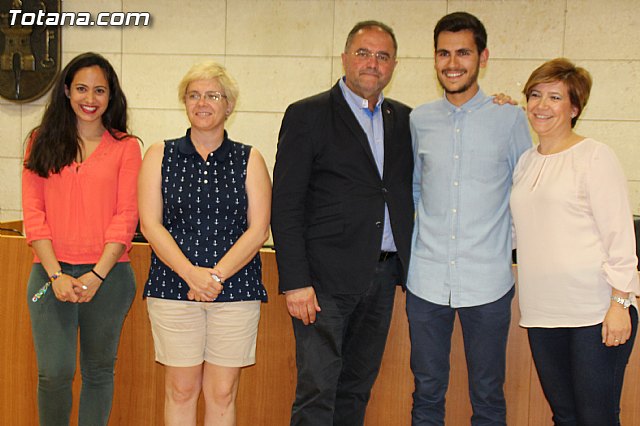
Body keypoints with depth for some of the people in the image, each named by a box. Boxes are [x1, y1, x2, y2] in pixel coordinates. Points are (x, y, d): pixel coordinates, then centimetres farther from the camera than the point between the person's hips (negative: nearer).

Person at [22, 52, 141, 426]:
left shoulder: (125, 147, 5)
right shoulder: (43, 142, 8)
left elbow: (126, 217, -2)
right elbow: (33, 214, 2)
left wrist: (97, 275, -11)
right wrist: (55, 274, -9)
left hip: (108, 275, 0)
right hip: (52, 272, 0)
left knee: (99, 370, 9)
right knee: (55, 373, -5)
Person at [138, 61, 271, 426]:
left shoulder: (249, 160, 7)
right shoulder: (160, 156, 8)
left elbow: (259, 229, 0)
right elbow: (151, 225, 0)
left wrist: (217, 275, -12)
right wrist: (192, 273, -13)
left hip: (236, 289, 0)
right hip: (173, 287, 0)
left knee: (223, 393, 3)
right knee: (181, 389, 4)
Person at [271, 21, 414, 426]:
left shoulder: (404, 119, 13)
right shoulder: (307, 115, -3)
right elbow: (286, 205, -7)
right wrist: (295, 282, -15)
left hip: (383, 275, 5)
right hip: (327, 277, -5)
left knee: (357, 389, 14)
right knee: (317, 391, -5)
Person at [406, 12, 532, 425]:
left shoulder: (510, 118, -1)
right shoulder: (420, 120, 6)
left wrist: (526, 252, 1)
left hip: (487, 282, -2)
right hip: (427, 279, 2)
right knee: (427, 393, 11)